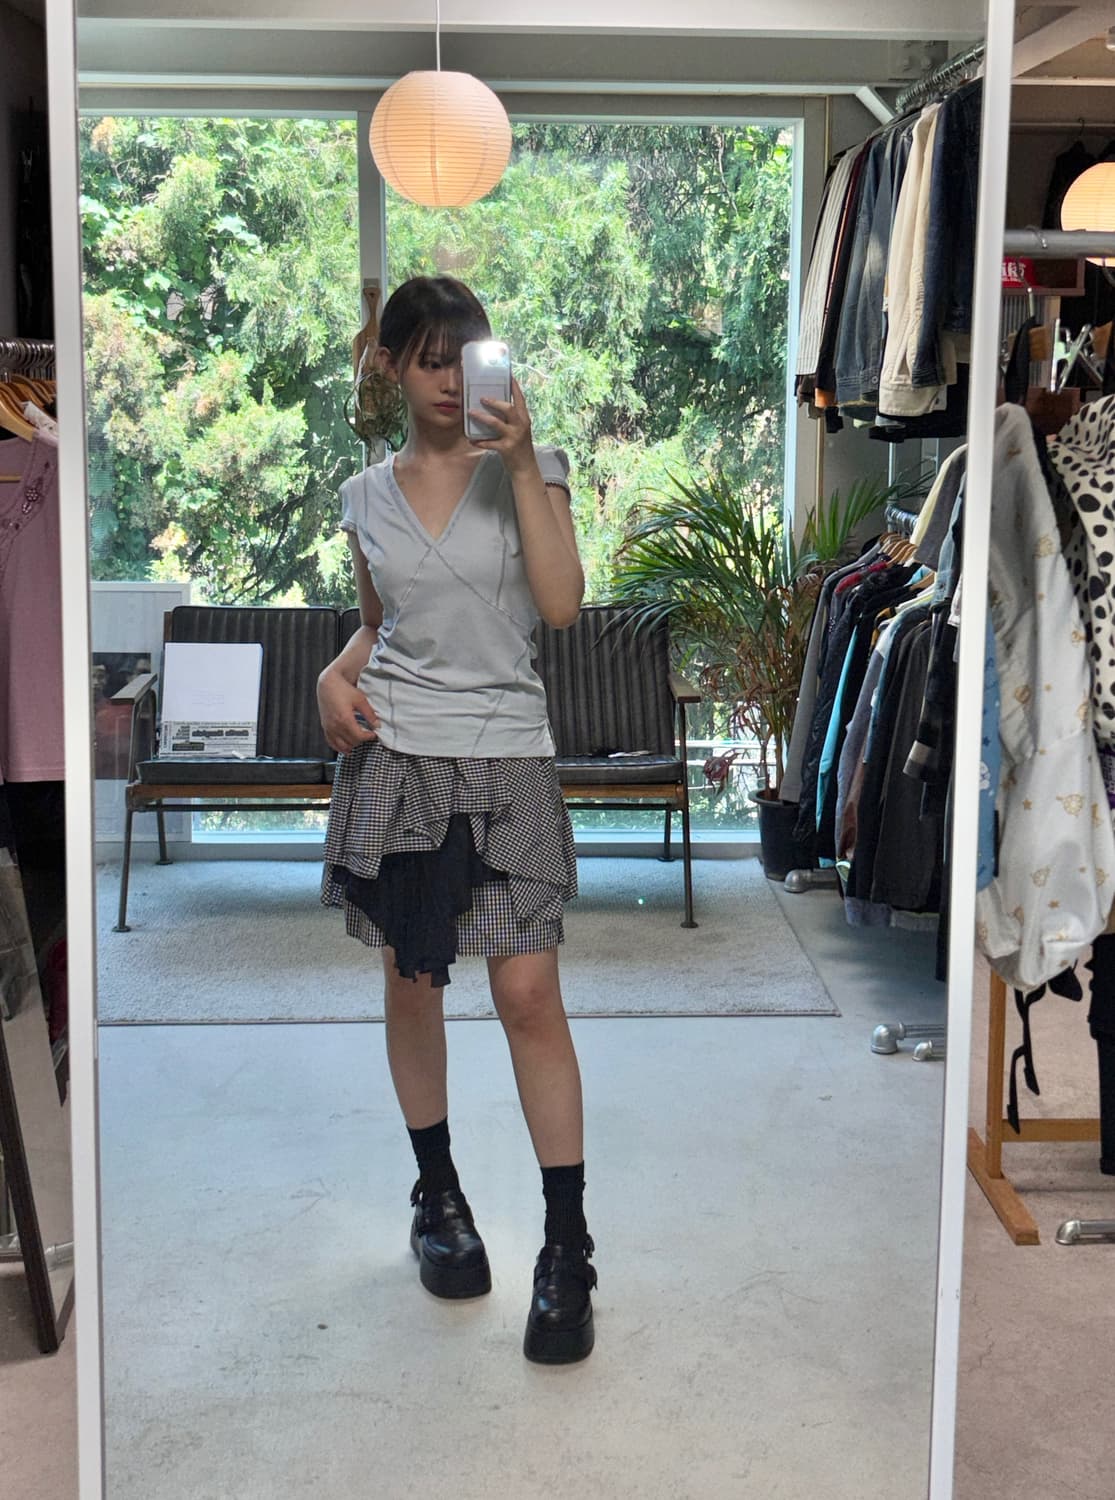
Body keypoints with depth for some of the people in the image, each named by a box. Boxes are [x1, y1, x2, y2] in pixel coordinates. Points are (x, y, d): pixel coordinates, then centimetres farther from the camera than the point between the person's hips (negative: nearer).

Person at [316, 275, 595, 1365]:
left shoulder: (528, 469, 1)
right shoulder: (368, 497, 10)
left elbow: (561, 602, -11)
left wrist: (522, 466, -16)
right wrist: (336, 675, 0)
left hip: (506, 757, -3)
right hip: (393, 756, 3)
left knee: (529, 994, -8)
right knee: (411, 985, 9)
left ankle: (567, 1248, 1)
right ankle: (438, 1198, 29)